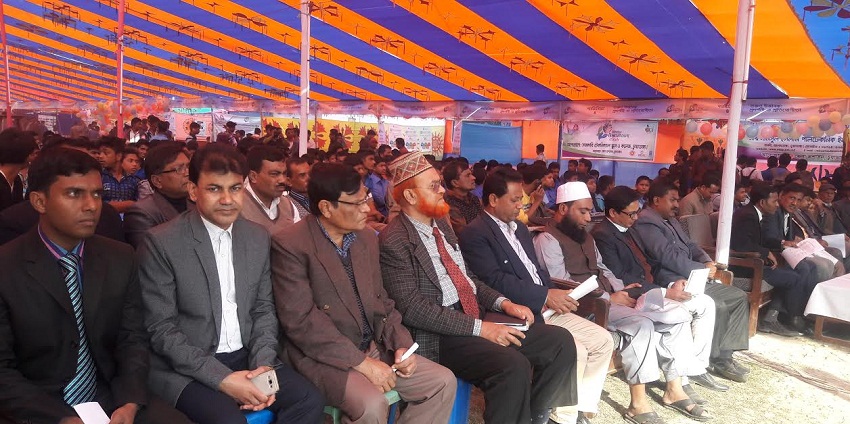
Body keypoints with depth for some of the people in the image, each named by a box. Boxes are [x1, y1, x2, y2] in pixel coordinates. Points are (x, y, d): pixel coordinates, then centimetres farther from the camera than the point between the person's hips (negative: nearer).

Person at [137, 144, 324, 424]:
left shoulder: (258, 237, 5)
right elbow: (161, 329, -12)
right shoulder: (161, 242, -11)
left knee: (309, 399, -13)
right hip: (186, 368, -4)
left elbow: (263, 309, 10)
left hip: (247, 357, 5)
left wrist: (263, 362, -8)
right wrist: (222, 378, -19)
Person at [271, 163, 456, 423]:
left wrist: (401, 344, -4)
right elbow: (300, 321, -20)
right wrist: (361, 363, -21)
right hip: (324, 358, -7)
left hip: (374, 348, 7)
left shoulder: (367, 238, 8)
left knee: (443, 382, -3)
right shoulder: (290, 245, -15)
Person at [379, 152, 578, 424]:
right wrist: (478, 328, -21)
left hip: (477, 315, 9)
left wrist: (503, 303, 3)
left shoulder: (441, 223, 14)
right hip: (440, 334, -8)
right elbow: (412, 308, -20)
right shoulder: (393, 241, -13)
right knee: (513, 367, -30)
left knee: (560, 341, -2)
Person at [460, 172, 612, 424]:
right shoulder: (475, 234, -11)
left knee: (603, 340, 1)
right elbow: (495, 280, -22)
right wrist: (545, 295, -21)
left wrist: (552, 295, -4)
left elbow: (537, 269, 17)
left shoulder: (519, 228, 18)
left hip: (544, 309, 9)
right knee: (575, 351, -22)